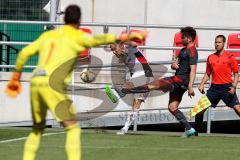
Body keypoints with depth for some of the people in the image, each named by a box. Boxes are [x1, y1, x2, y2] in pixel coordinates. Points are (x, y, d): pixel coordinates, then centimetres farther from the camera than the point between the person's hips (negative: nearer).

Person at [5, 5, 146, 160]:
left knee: (38, 128, 24)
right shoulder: (77, 35, 6)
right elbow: (94, 40, -15)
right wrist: (119, 38, -20)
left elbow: (24, 53, 19)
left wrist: (16, 75, 30)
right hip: (53, 85, -6)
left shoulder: (47, 35, 23)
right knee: (73, 128, -6)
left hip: (36, 83, 6)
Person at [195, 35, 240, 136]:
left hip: (227, 87, -4)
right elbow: (207, 73, 19)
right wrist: (202, 84, 4)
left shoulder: (230, 56, -1)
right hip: (214, 87, 4)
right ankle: (195, 132, 14)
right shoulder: (210, 57, 10)